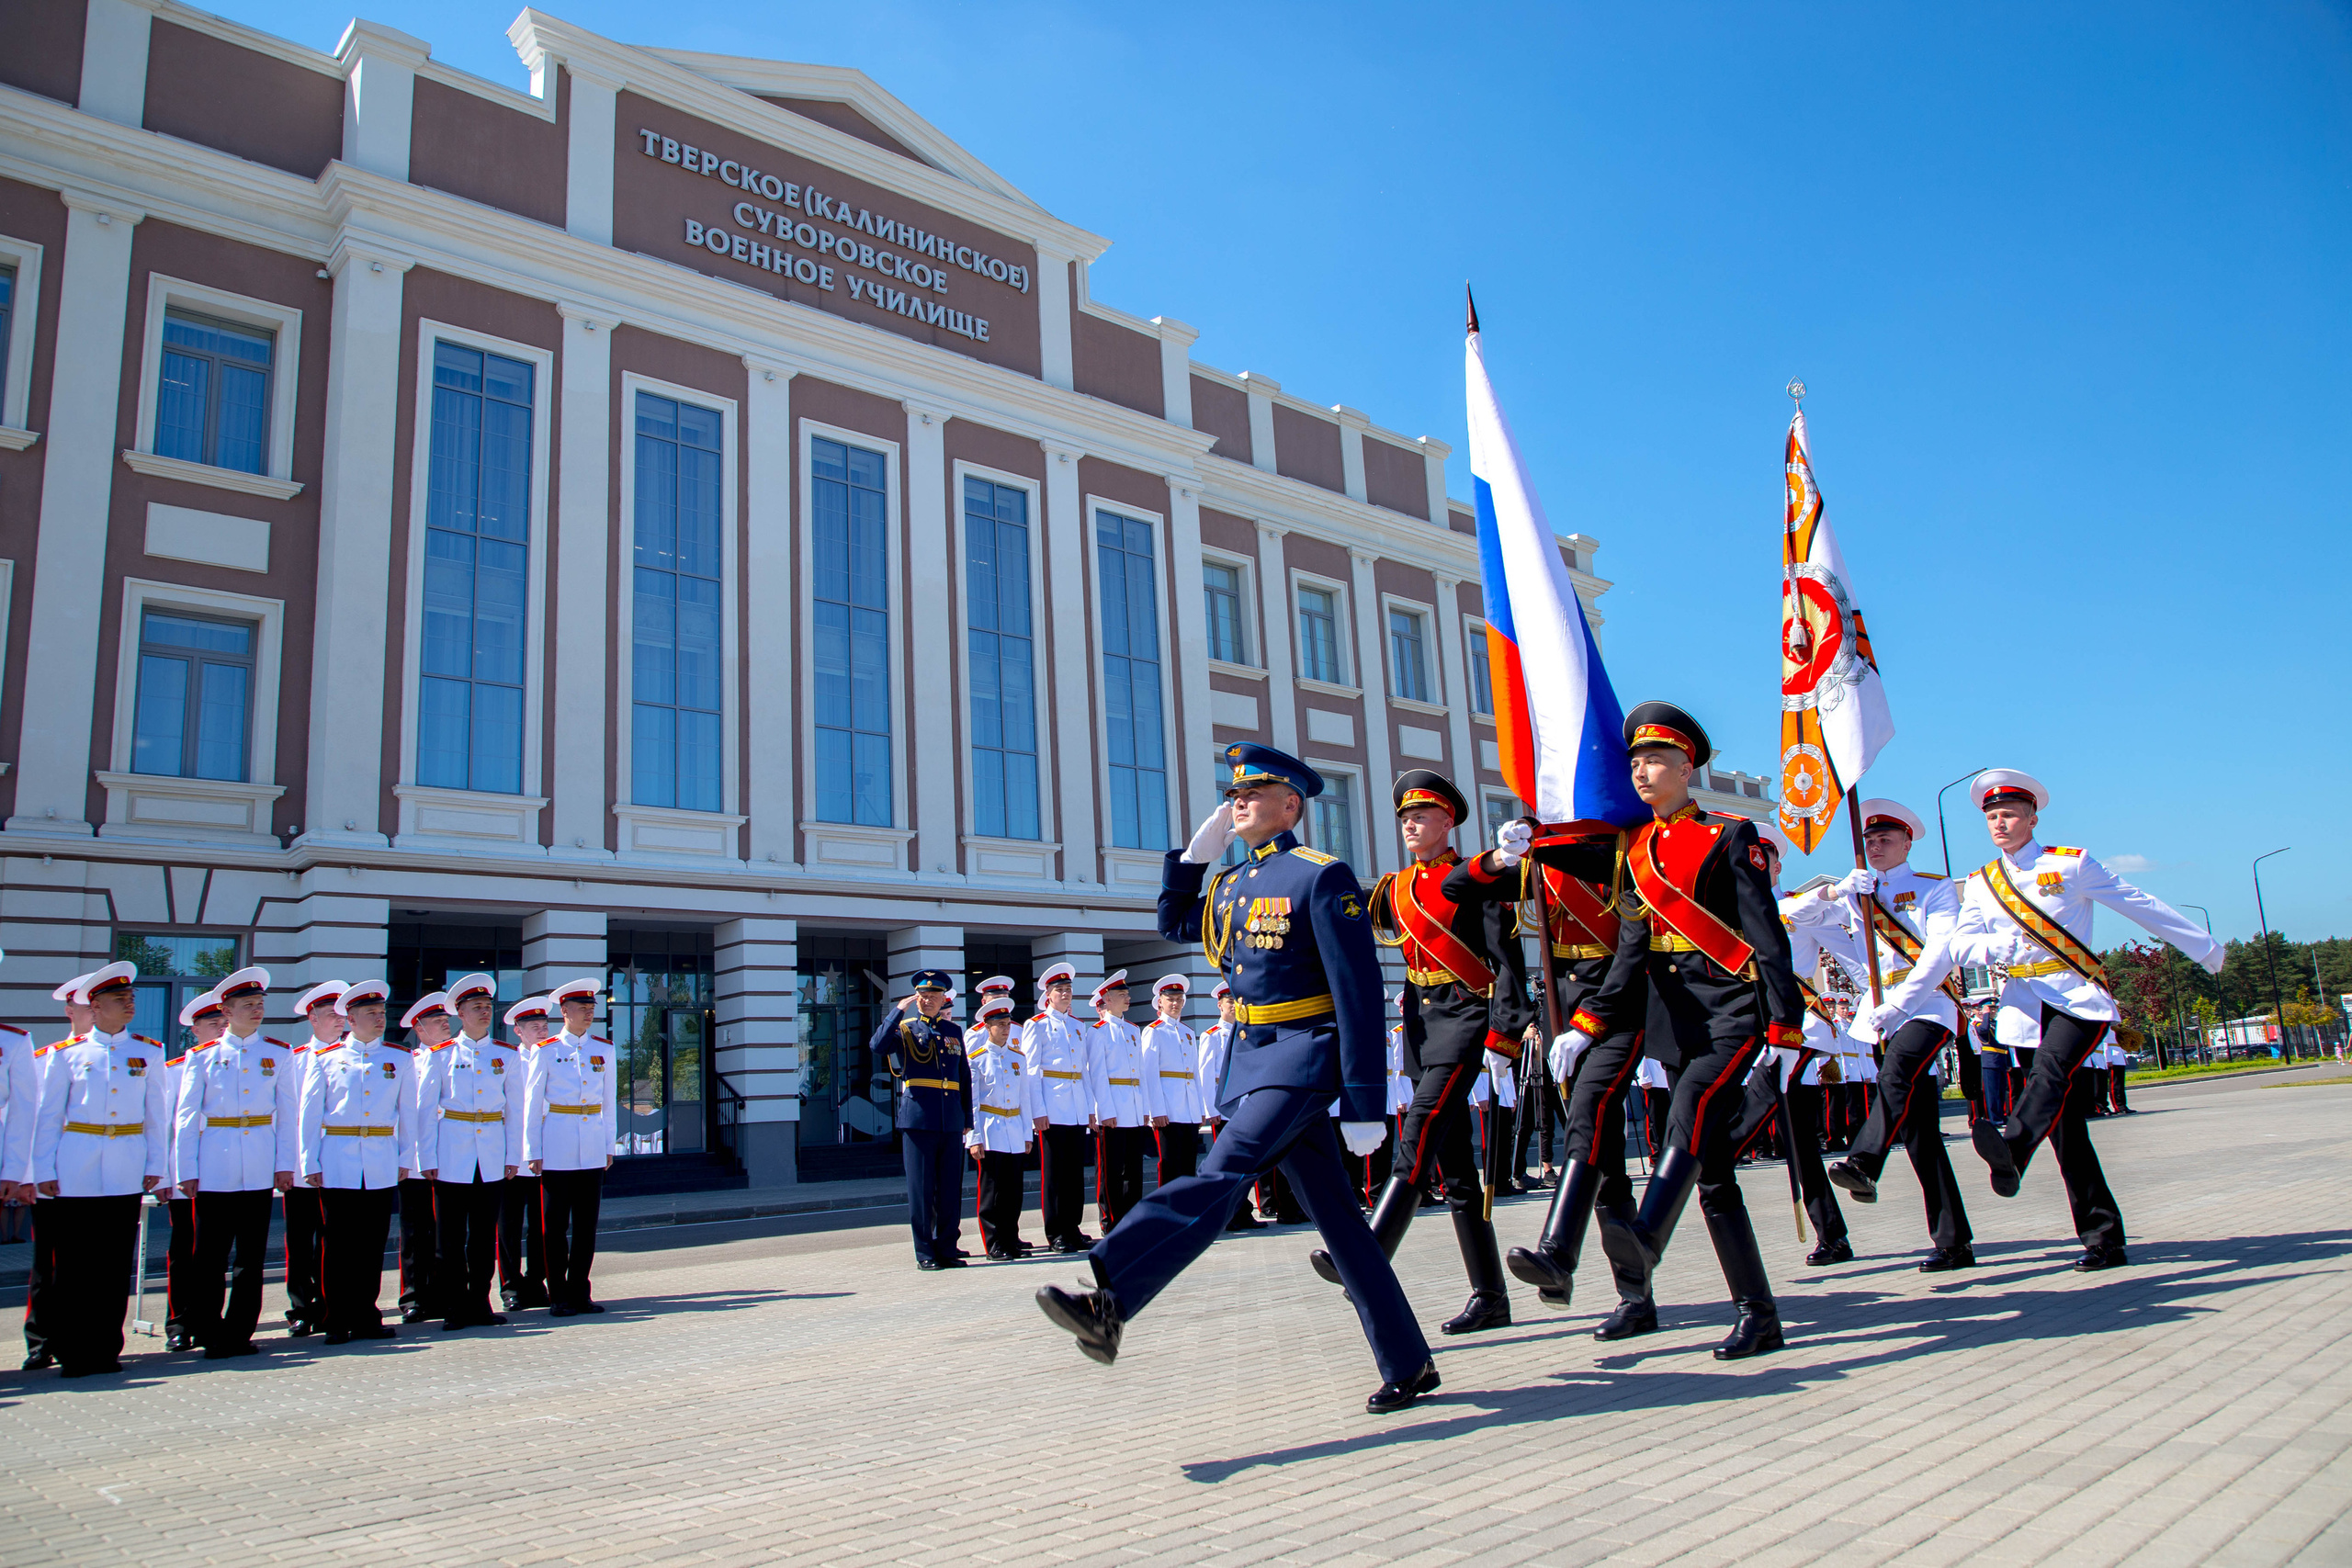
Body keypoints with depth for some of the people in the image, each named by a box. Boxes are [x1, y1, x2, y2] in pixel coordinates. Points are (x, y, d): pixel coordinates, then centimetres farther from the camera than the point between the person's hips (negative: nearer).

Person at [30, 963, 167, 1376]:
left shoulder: (149, 1053, 8)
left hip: (127, 1172, 2)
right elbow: (48, 1116, 5)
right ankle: (70, 1352, 12)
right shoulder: (66, 1054, 3)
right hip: (75, 1173, -2)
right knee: (73, 1265, 1)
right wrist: (44, 1171, 0)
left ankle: (105, 1349, 14)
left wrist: (154, 1165, 5)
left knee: (116, 1265, 5)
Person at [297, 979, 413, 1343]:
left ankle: (365, 1318, 14)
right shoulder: (325, 1057, 4)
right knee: (338, 1245, 1)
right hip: (337, 1165, -1)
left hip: (382, 1168, 2)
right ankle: (336, 1322, 11)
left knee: (372, 1245, 5)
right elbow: (309, 1113, 4)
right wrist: (310, 1164, 0)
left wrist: (406, 1159, 6)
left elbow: (408, 1112, 11)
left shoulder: (400, 1058, 9)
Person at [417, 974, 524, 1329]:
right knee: (449, 1238, 1)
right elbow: (425, 1109, 3)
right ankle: (453, 1309, 11)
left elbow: (515, 1109, 9)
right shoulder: (440, 1055, 3)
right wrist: (428, 1159, -3)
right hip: (452, 1159, -2)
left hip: (493, 1160, 2)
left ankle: (479, 1305, 17)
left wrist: (513, 1156, 5)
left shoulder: (507, 1055, 8)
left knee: (484, 1236, 7)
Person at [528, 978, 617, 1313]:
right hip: (556, 1151, -3)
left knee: (587, 1224, 6)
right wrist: (533, 1152, -2)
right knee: (555, 1225, 1)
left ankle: (579, 1292, 15)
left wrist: (609, 1146, 11)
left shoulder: (605, 1050, 8)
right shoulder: (545, 1051, -1)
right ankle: (558, 1296, 11)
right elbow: (531, 1104, 1)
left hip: (593, 1152, 3)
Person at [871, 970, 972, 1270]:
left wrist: (967, 1117, 12)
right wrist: (898, 1010, -14)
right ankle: (925, 1253, 6)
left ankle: (948, 1248, 14)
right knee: (921, 1188, -1)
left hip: (951, 1120, 3)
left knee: (951, 1187, 5)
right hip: (918, 1118, -3)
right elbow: (877, 1047, -15)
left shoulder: (954, 1030, 15)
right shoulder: (905, 1029, 6)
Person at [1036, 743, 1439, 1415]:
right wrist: (1195, 850, 15)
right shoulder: (1230, 882, 14)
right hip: (1252, 1056, 8)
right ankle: (1409, 1366, 17)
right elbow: (1174, 924, 30)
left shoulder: (1322, 877, -9)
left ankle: (1110, 1299, -33)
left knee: (1223, 1171, -23)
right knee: (1336, 1215, 9)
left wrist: (1364, 1106, -17)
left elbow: (1361, 994, -13)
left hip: (1304, 1055, -8)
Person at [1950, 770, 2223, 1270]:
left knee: (2051, 1066, -32)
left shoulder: (2071, 864, 5)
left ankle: (2011, 1147, -59)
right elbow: (1961, 945, 4)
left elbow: (2142, 906, 12)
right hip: (2026, 1004, 3)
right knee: (2064, 1119, -1)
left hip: (2079, 997, -3)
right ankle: (2102, 1237, 2)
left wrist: (2206, 948, 18)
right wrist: (1998, 947, -18)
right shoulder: (1980, 883, 14)